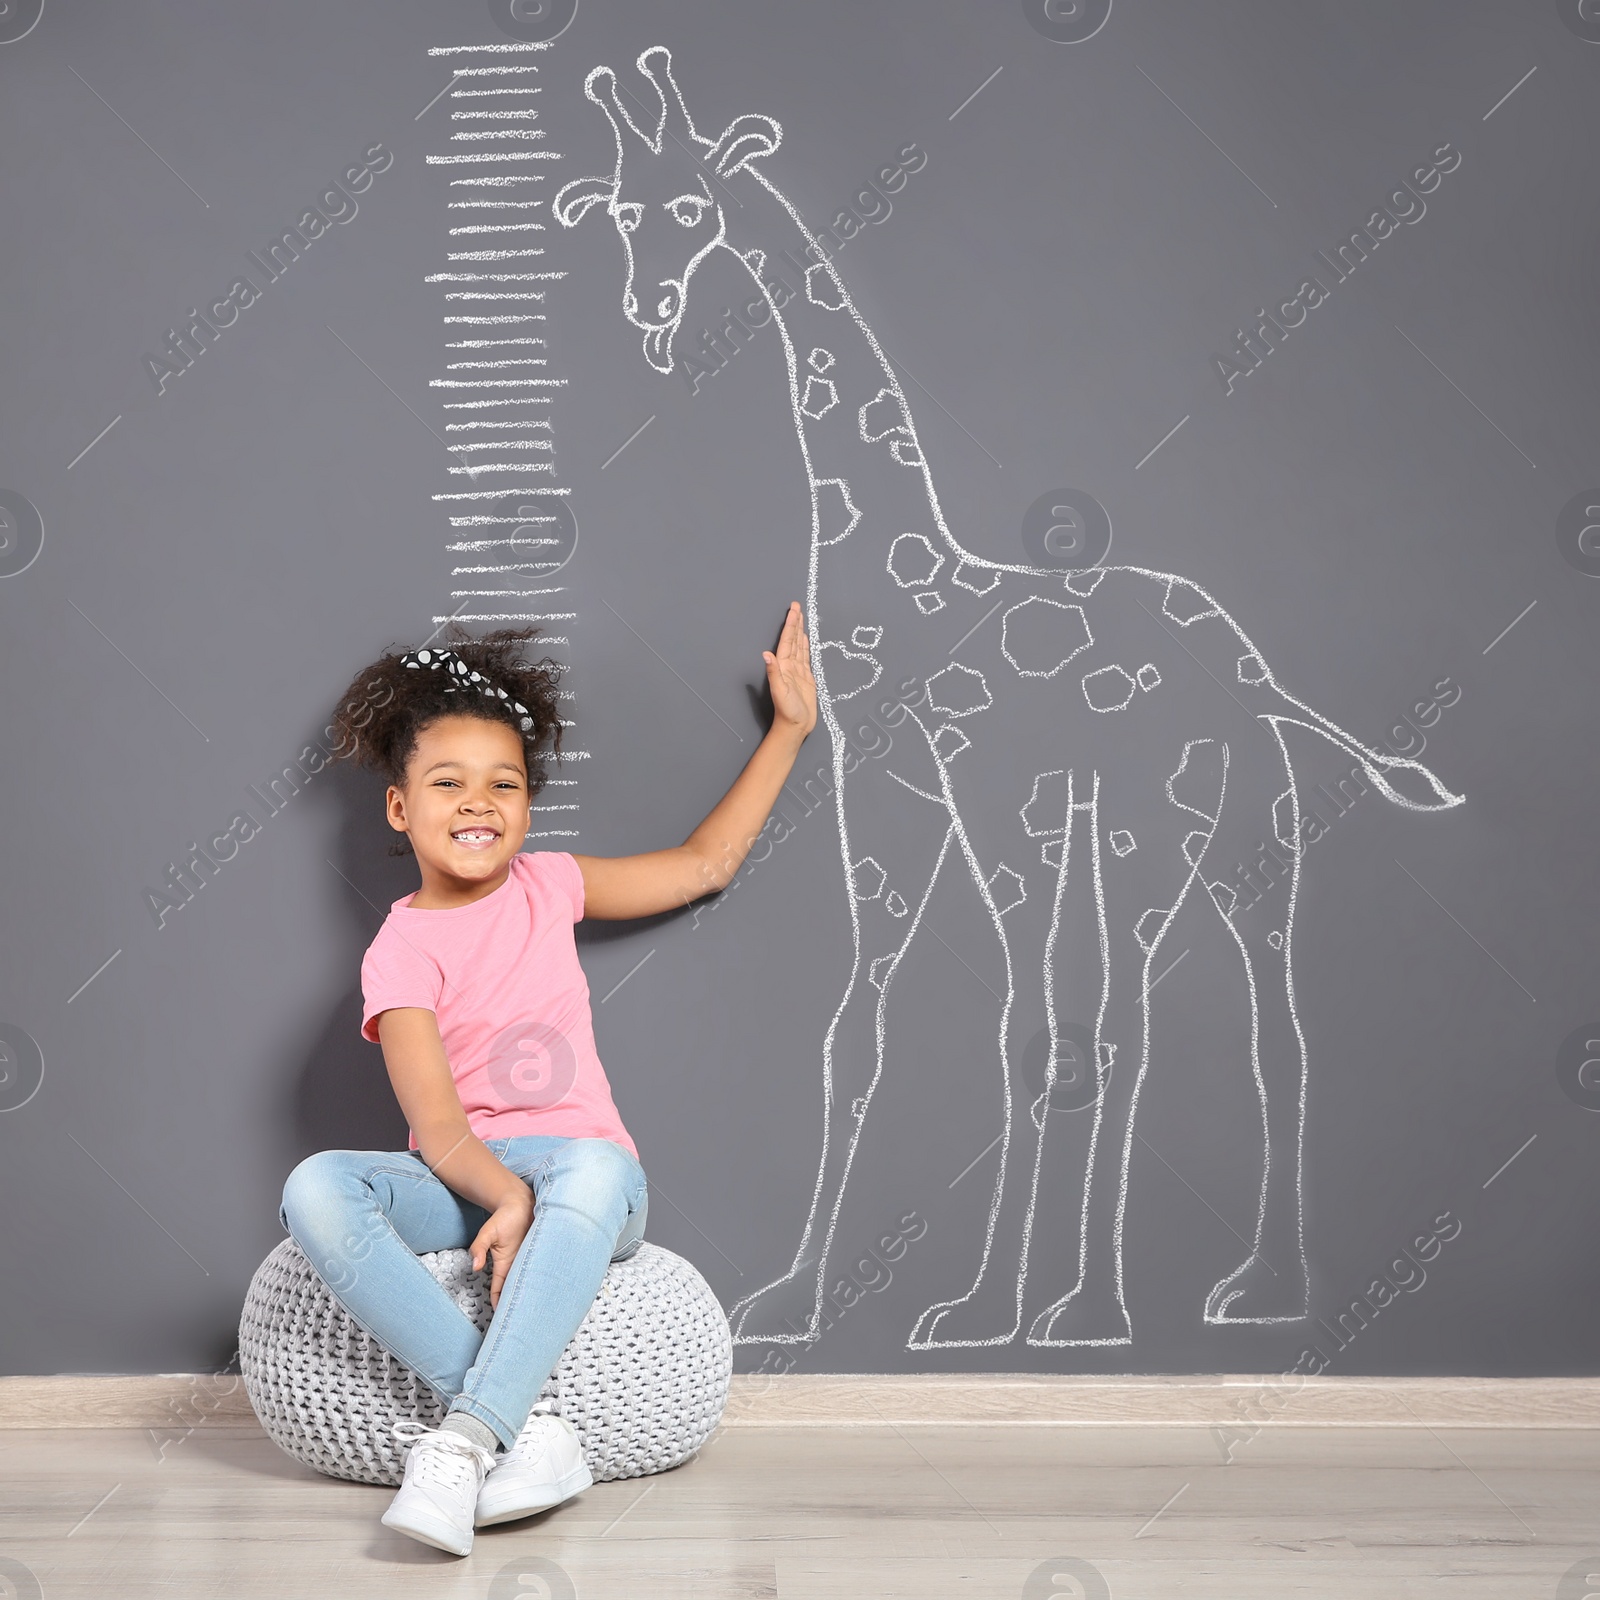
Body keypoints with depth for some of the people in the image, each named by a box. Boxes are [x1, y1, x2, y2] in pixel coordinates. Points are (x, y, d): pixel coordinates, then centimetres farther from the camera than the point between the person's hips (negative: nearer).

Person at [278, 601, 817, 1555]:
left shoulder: (548, 886, 9)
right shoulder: (401, 952, -3)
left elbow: (706, 862, 21)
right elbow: (438, 1127, -14)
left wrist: (789, 728, 22)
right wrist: (506, 1197, -34)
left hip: (580, 1166, 1)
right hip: (461, 1181, 0)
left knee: (596, 1170, -38)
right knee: (315, 1189, -32)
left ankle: (462, 1442, -41)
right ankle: (526, 1427, -38)